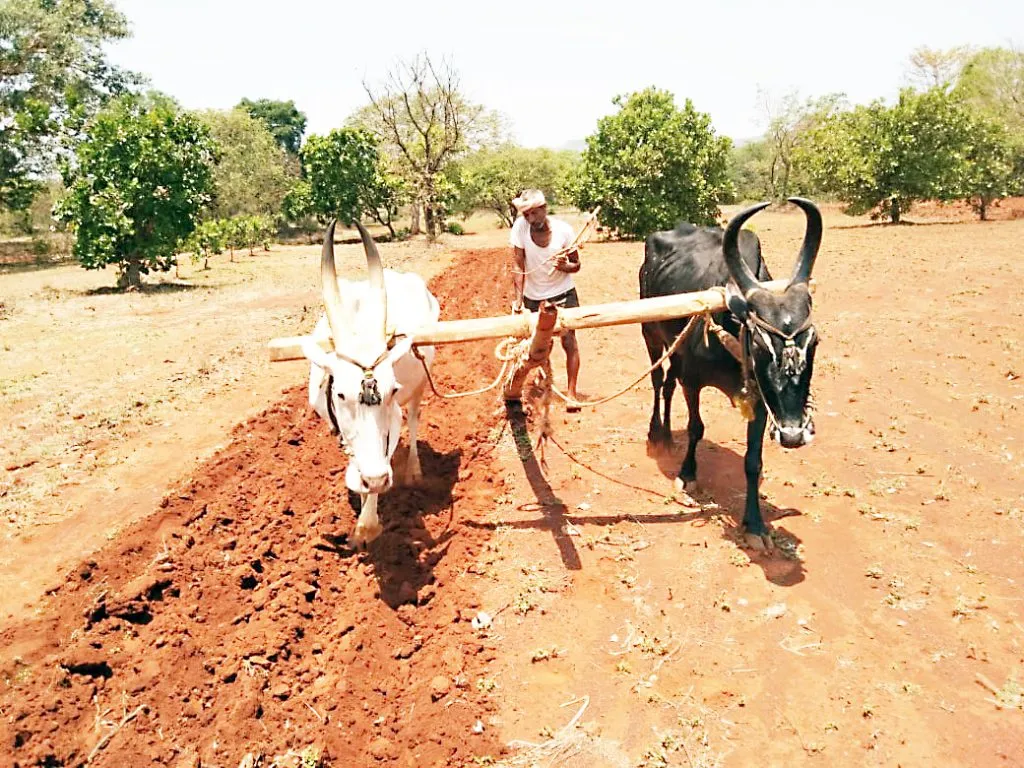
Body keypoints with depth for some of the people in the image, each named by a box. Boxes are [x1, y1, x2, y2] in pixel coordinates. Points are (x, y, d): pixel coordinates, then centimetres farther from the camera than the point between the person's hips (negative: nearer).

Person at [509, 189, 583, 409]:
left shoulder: (564, 230, -16)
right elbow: (518, 265, -13)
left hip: (562, 294, -1)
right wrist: (517, 298, -18)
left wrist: (564, 266, -28)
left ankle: (572, 392, 0)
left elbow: (576, 266, -5)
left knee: (569, 341, -8)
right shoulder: (520, 227, -16)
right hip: (533, 296, 2)